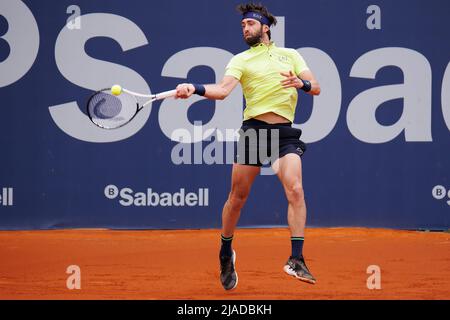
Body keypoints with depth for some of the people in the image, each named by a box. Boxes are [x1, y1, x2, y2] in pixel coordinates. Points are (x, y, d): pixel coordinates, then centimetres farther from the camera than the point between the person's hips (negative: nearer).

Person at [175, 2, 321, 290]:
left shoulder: (291, 55, 15)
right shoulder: (241, 60, 8)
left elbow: (316, 88, 11)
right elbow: (222, 90, -9)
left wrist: (301, 83, -12)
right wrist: (194, 89, -28)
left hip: (285, 133, 0)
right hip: (254, 129, 0)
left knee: (295, 190, -19)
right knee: (237, 197, 5)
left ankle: (297, 260, -20)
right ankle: (226, 253, 27)